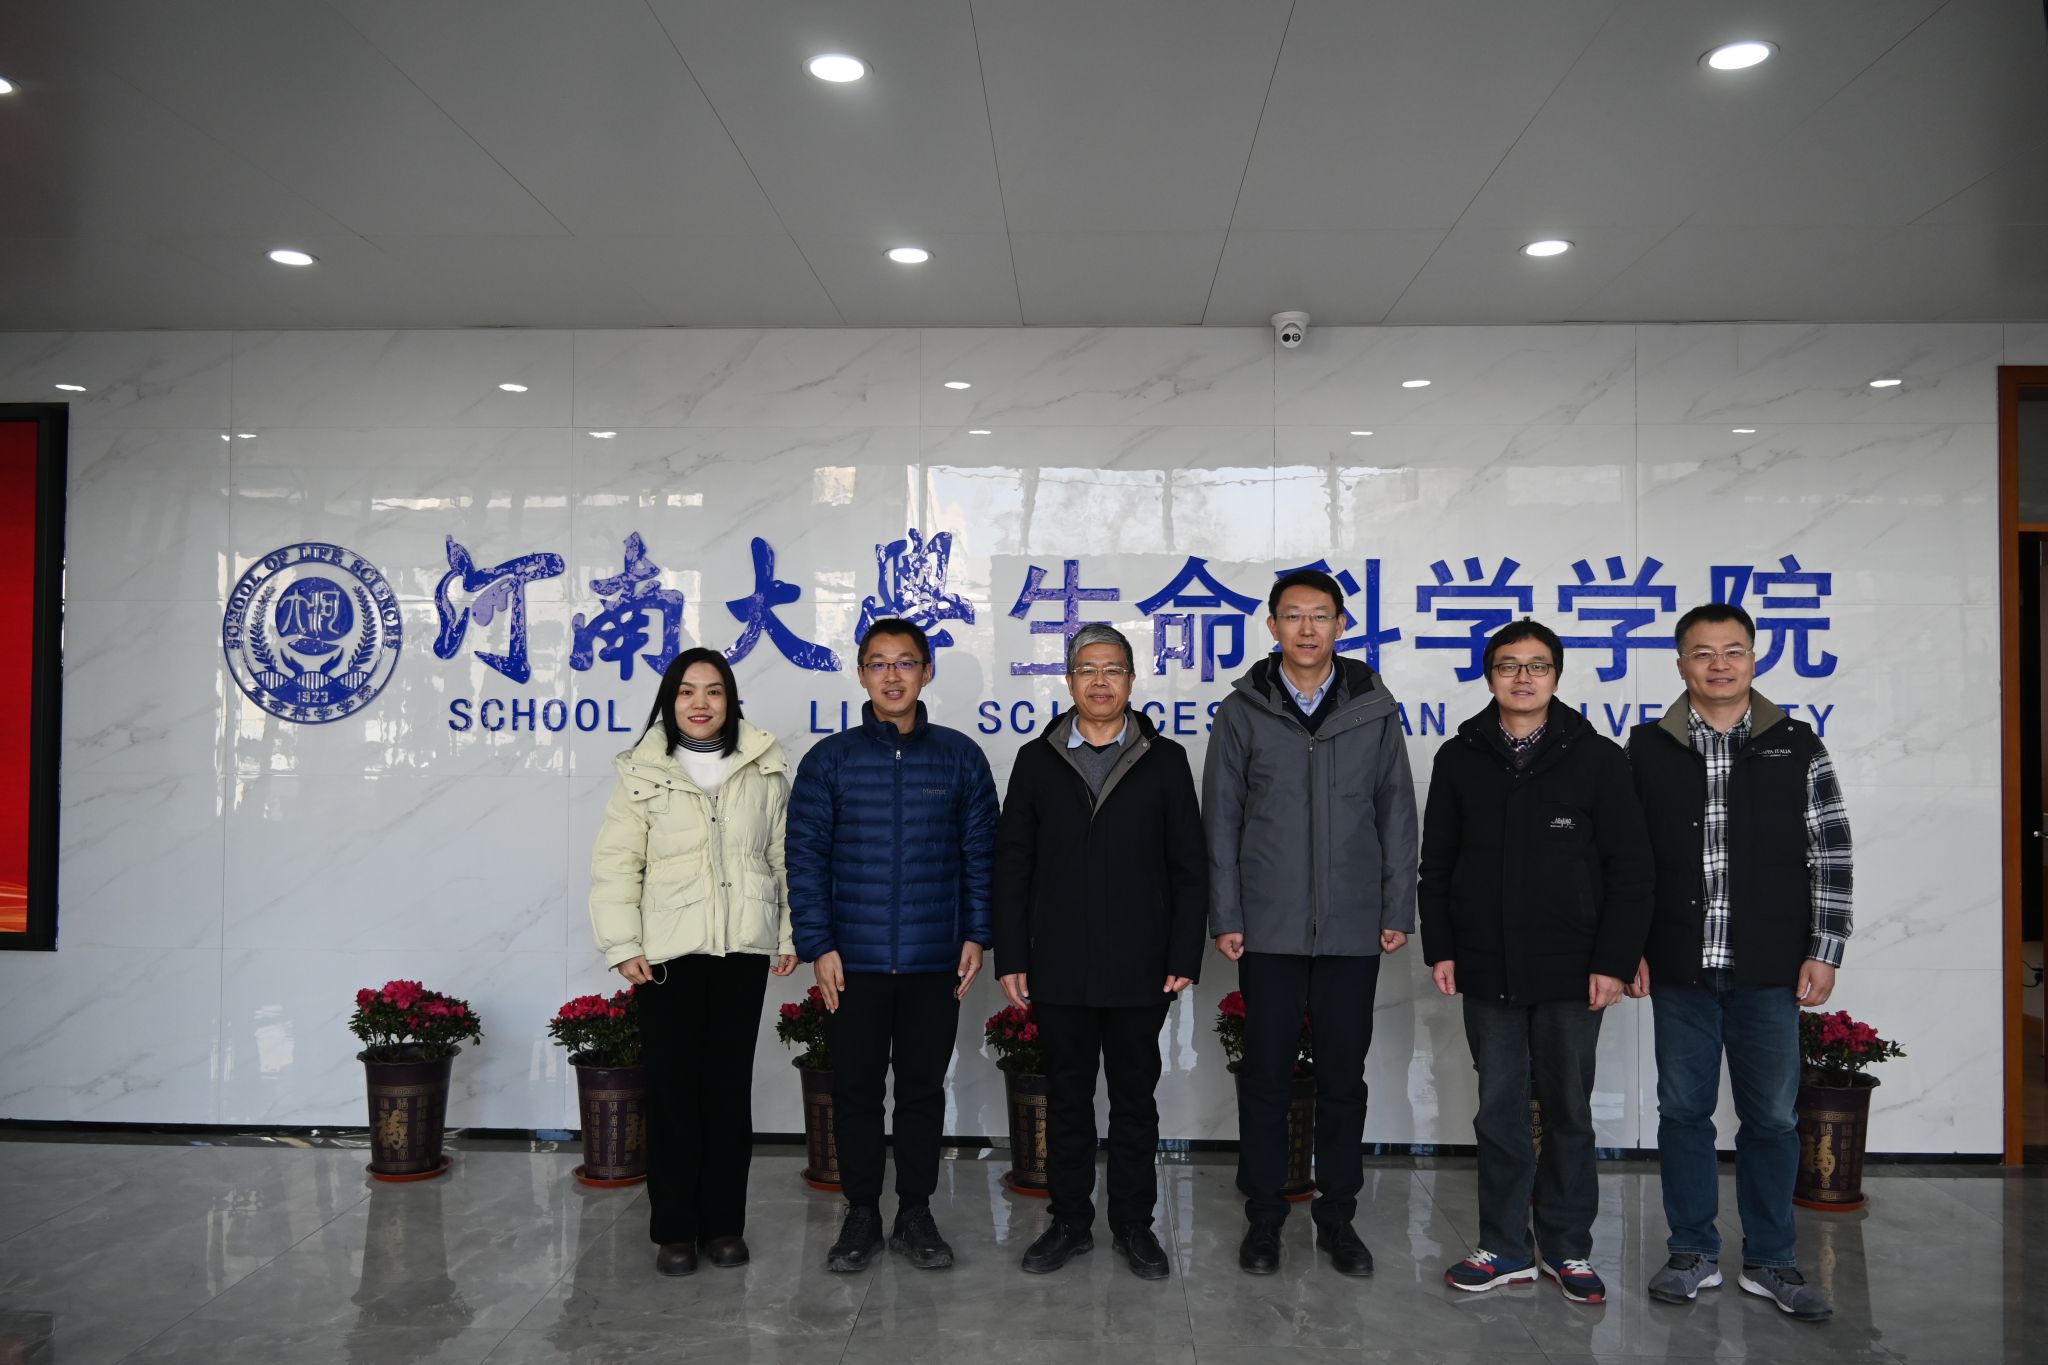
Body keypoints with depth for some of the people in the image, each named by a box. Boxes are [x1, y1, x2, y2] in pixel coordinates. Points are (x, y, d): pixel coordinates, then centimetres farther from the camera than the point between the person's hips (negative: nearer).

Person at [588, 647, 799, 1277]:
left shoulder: (766, 769, 6)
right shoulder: (643, 772, 1)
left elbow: (786, 855, 8)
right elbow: (615, 865, -1)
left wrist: (792, 933, 4)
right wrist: (623, 946, -7)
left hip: (743, 951, 2)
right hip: (667, 953, -1)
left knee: (730, 1088, 7)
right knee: (672, 1090, 2)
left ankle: (724, 1224, 19)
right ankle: (674, 1229, 14)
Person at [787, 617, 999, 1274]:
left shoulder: (960, 757, 4)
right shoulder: (828, 760, 2)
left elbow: (980, 852, 6)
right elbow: (805, 858, 0)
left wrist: (976, 935, 0)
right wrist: (818, 946, -6)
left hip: (934, 961, 0)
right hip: (853, 961, 0)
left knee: (923, 1089, 10)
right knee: (855, 1089, 7)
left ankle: (916, 1213, 23)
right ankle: (861, 1215, 22)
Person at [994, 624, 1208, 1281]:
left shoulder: (1165, 761, 3)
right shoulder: (1037, 761, 5)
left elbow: (1189, 868, 2)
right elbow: (1012, 867, 4)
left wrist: (1185, 957, -5)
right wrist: (1010, 958, -1)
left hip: (1140, 972, -1)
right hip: (1059, 972, 1)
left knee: (1135, 1099, 10)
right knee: (1066, 1099, 11)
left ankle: (1133, 1225, 23)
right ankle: (1069, 1221, 25)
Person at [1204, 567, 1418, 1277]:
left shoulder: (1374, 708, 3)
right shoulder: (1242, 712, 1)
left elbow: (1397, 814, 6)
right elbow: (1221, 821, 1)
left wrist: (1398, 910, 1)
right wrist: (1225, 917, -3)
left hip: (1352, 928, 1)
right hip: (1268, 929, -1)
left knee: (1343, 1078, 9)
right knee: (1266, 1076, 7)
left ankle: (1338, 1217, 23)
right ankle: (1263, 1218, 20)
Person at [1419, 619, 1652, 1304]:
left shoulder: (1597, 758, -1)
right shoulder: (1459, 759, 5)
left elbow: (1628, 869, -2)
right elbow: (1437, 864, 8)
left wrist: (1615, 961, -8)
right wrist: (1441, 949, 1)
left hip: (1571, 971, -1)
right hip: (1487, 971, 2)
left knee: (1568, 1112, 10)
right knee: (1499, 1112, 9)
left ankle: (1566, 1247, 24)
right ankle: (1506, 1248, 20)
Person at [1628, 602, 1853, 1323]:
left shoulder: (1797, 745, 3)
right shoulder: (1648, 748, 3)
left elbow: (1830, 857, 3)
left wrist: (1823, 950, -2)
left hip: (1771, 970, 0)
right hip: (1679, 968, 1)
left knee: (1771, 1116, 8)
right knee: (1683, 1110, 9)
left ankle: (1769, 1260, 23)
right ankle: (1694, 1253, 23)